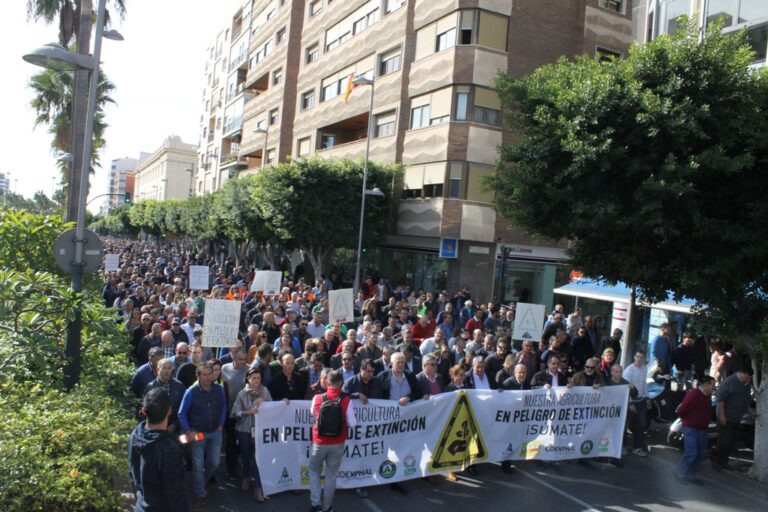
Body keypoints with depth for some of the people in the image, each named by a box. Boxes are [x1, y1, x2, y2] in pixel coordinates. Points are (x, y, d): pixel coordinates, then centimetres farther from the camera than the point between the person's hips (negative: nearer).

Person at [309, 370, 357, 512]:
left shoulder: (317, 398, -11)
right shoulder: (346, 400, -14)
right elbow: (352, 423, -10)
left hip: (319, 442, 0)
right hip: (338, 443, 0)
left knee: (314, 471, 21)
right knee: (331, 475, 15)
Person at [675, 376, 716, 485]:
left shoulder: (707, 396, 8)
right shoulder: (694, 394, -19)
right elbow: (681, 411, -20)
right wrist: (688, 420, -4)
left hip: (702, 429, 9)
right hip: (691, 429, -9)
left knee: (701, 454, 12)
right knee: (691, 453, -9)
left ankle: (690, 475, 22)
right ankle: (680, 473, 7)